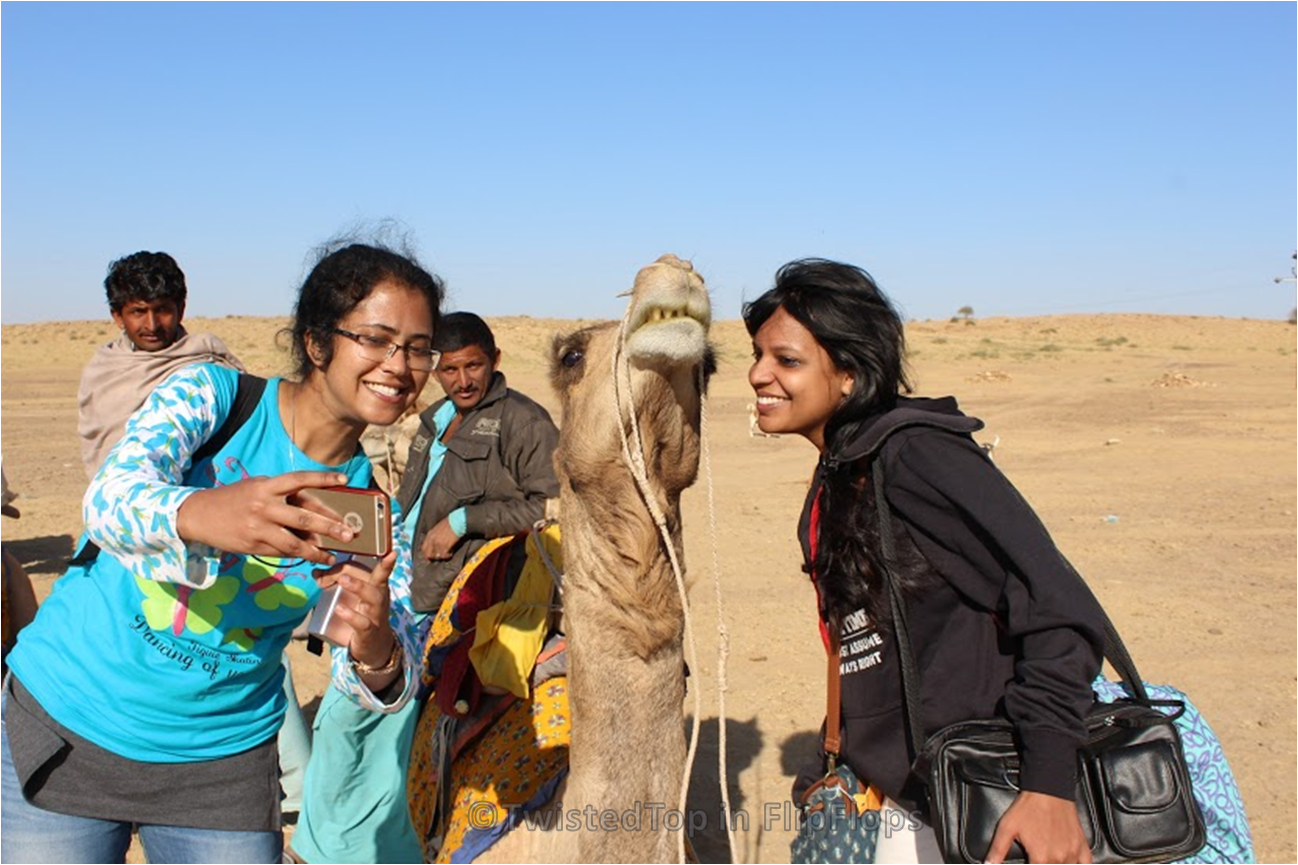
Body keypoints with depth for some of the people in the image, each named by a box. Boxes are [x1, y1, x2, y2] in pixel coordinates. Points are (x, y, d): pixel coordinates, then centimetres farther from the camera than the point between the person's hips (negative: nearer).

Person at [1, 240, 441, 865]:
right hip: (65, 721, -1)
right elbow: (108, 498, -28)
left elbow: (384, 690, -9)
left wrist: (376, 650, -33)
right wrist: (201, 513, -50)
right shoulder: (213, 393, -11)